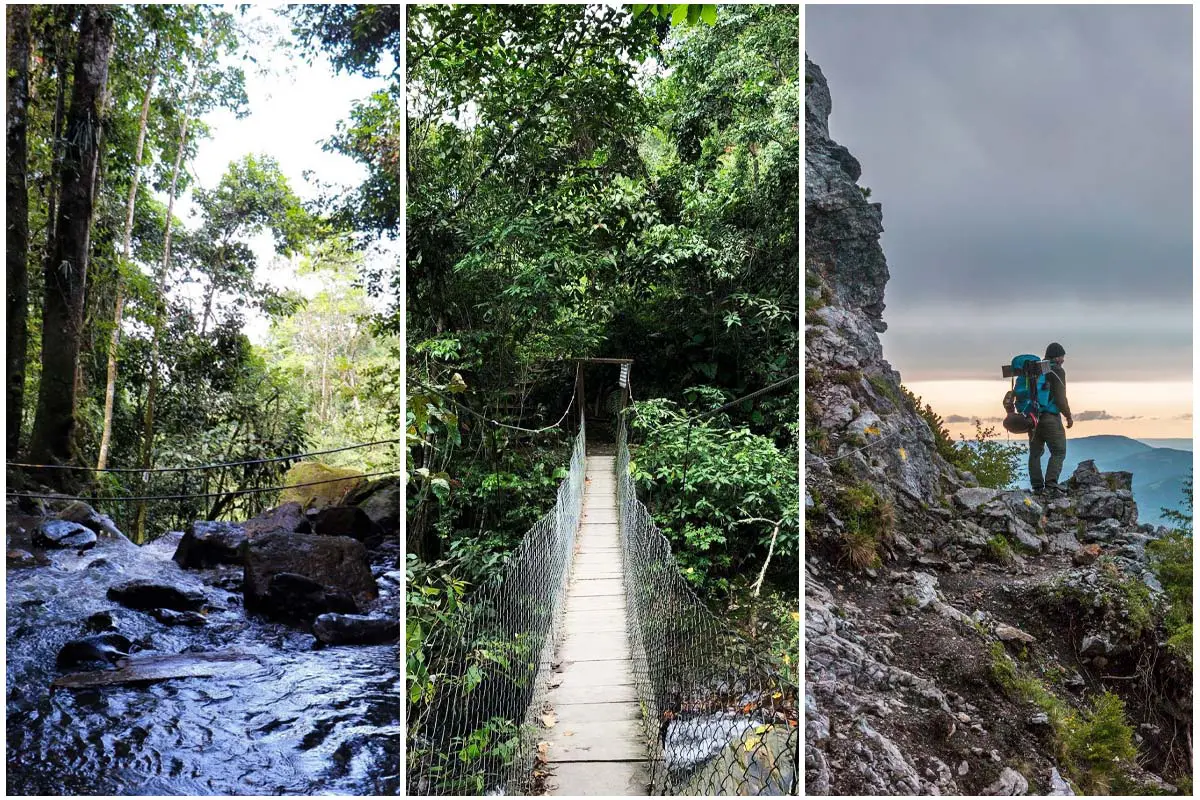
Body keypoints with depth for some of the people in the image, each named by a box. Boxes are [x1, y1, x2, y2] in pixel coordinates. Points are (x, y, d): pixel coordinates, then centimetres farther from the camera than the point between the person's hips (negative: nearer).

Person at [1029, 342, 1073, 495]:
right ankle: (1051, 484, -13)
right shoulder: (1057, 371, -7)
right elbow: (1060, 397, -13)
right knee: (1059, 452, -1)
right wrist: (1068, 416, -1)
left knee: (1035, 453, 9)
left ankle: (1037, 487, 7)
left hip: (1033, 417, 6)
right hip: (1050, 417, -6)